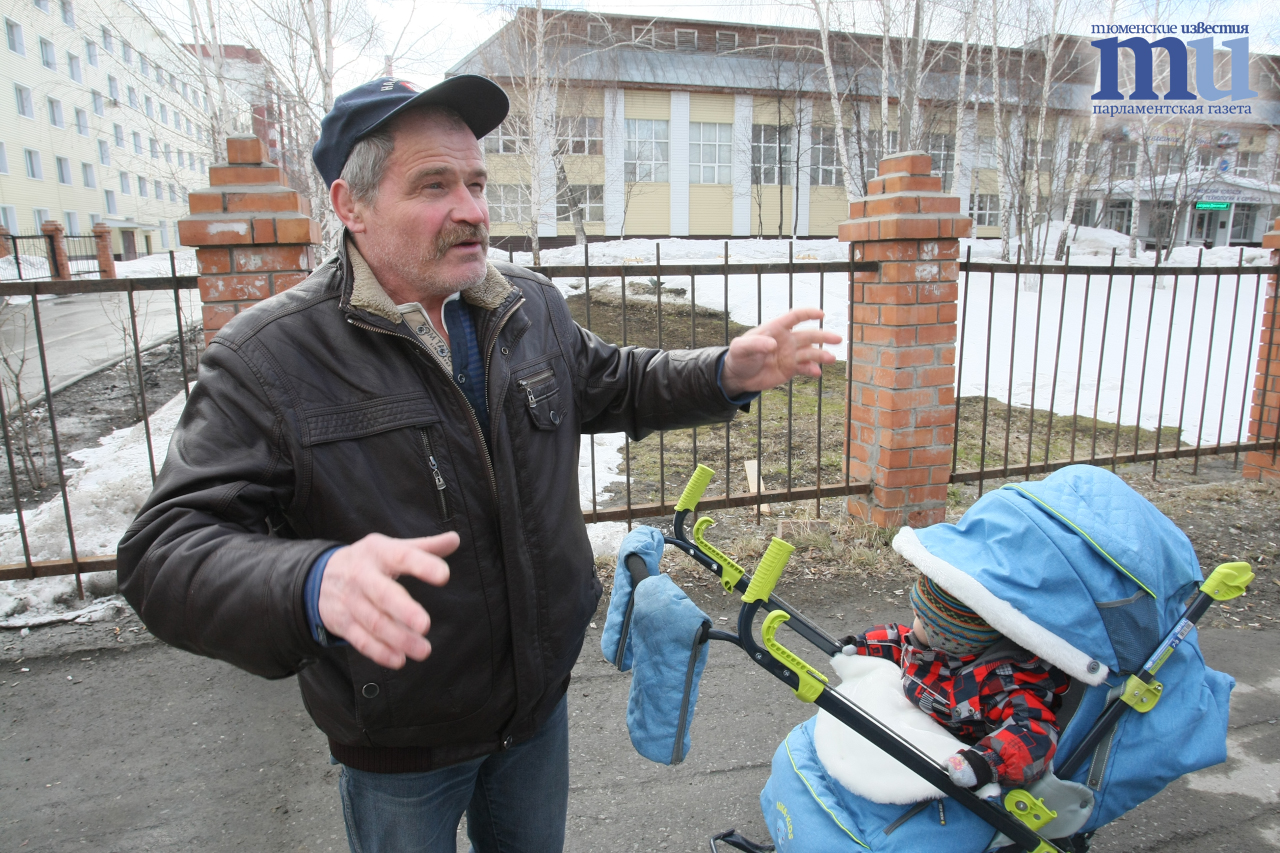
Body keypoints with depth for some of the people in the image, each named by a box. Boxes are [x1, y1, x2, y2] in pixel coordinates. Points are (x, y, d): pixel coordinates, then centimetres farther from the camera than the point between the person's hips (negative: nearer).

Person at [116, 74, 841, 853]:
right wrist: (313, 585, -47)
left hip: (540, 701, 5)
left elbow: (617, 386, 11)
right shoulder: (270, 357, -20)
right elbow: (166, 552, -25)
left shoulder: (533, 307, -3)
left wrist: (728, 374, -6)